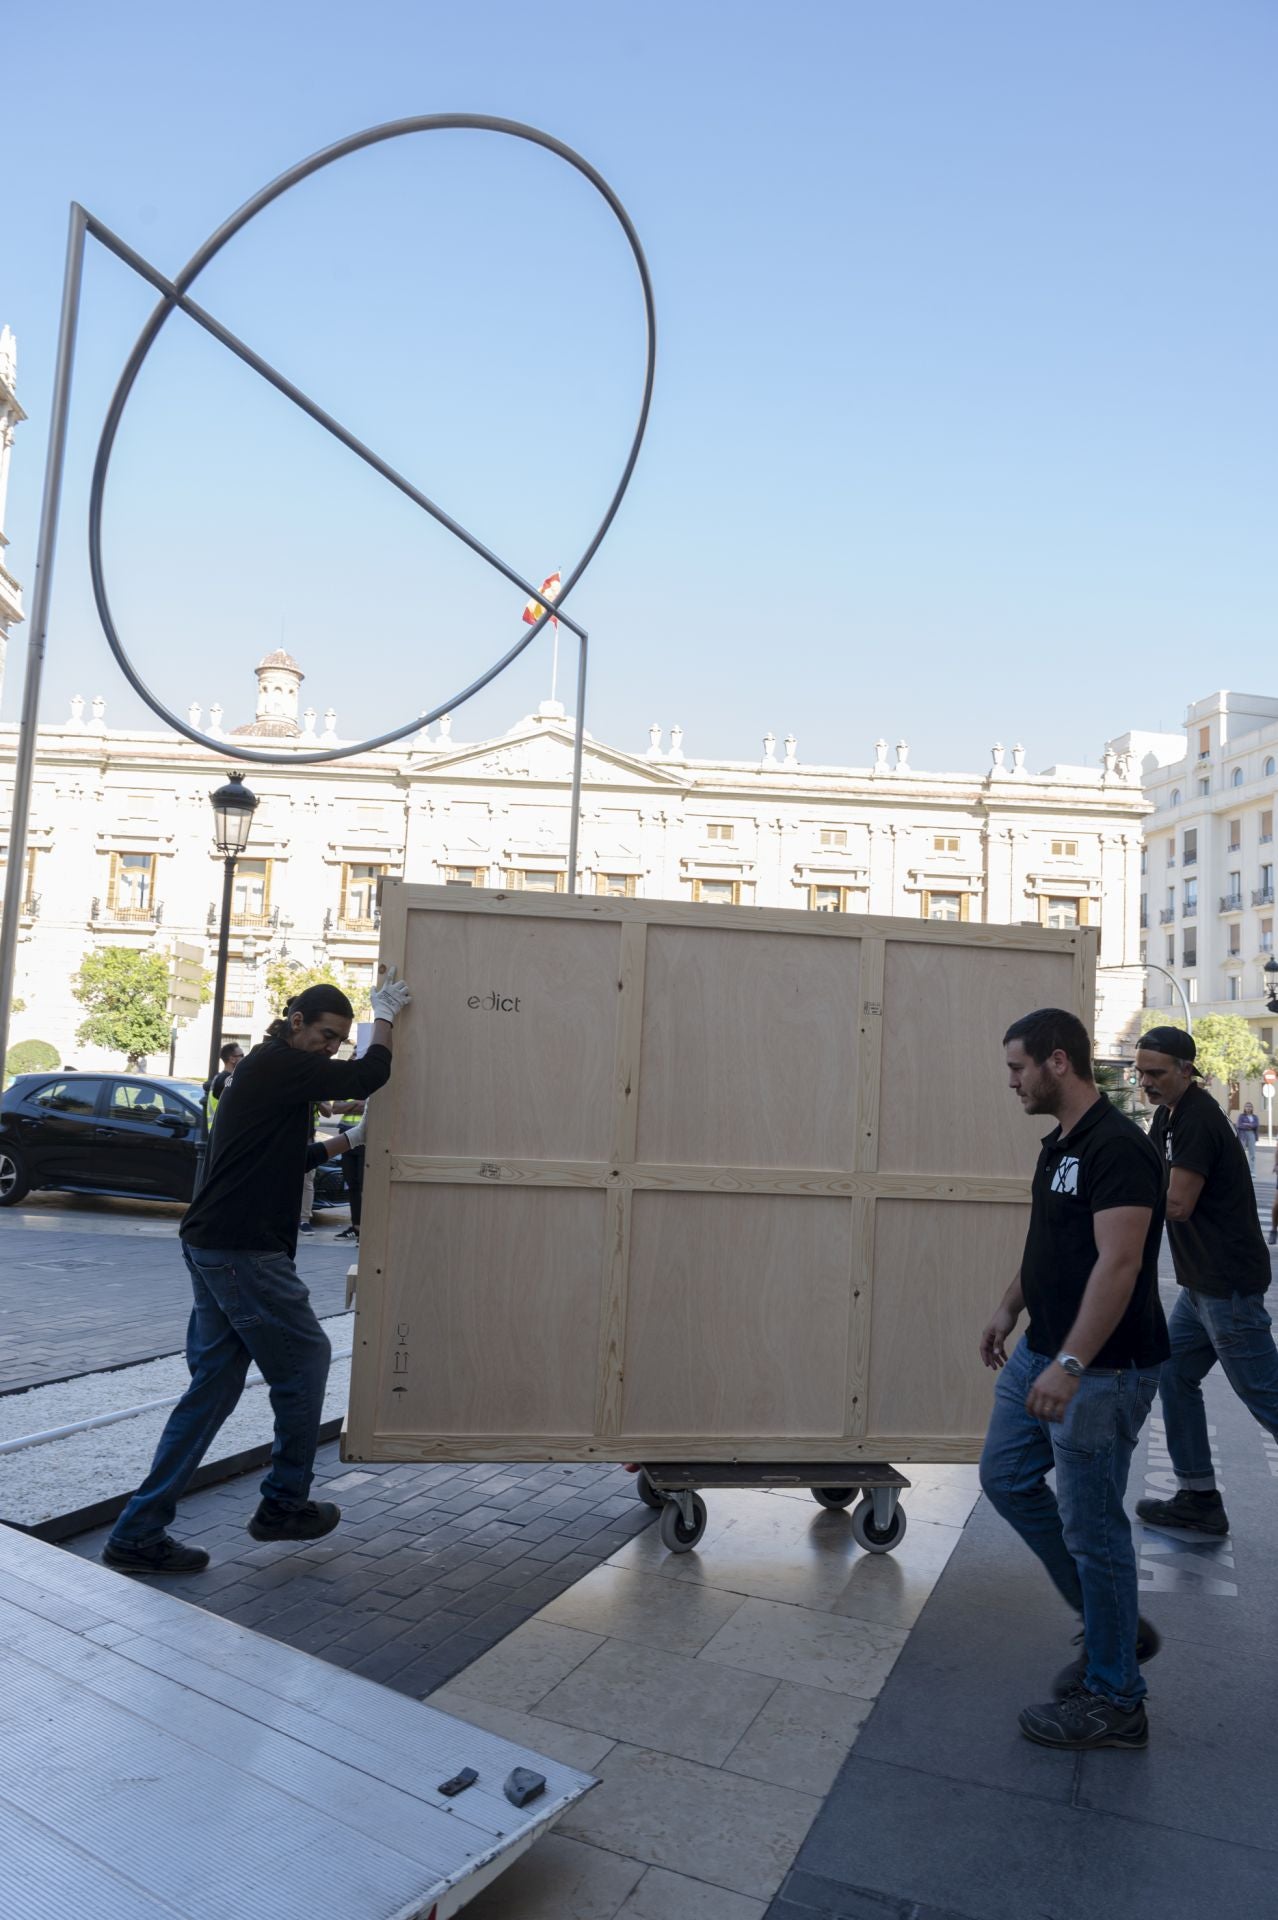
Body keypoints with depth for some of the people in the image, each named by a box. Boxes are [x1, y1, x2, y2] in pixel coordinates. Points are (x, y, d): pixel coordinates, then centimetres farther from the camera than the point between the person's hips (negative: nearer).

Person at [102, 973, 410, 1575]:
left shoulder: (267, 1070, 18)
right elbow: (369, 1074, -13)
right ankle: (285, 1504, 18)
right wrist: (385, 1017, 3)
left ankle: (139, 1534, 16)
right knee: (304, 1360, 5)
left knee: (213, 1384, 12)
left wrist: (344, 1143, 23)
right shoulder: (282, 1064, -12)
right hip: (244, 1252, -10)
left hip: (211, 1246, 10)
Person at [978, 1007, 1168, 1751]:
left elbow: (1118, 1262, -28)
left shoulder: (1118, 1147, -21)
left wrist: (1072, 1364, -32)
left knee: (1091, 1524, 2)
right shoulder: (1060, 1144, 8)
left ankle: (1115, 1700, 21)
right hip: (1045, 1352, 10)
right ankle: (1114, 1623, 32)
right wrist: (1010, 1307, 21)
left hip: (1102, 1369, -10)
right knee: (1007, 1477, 17)